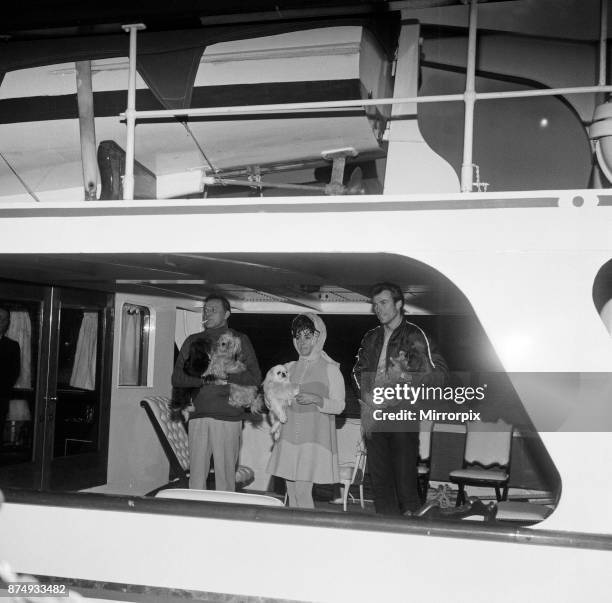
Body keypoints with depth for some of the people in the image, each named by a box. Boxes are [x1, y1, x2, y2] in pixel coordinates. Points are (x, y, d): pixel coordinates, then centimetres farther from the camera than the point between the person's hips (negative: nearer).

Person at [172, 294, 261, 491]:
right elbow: (176, 379, 8)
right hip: (198, 416, 3)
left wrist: (227, 376, -12)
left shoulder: (239, 340, 9)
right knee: (196, 477, 2)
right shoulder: (193, 341, 16)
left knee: (225, 475, -2)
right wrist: (205, 378, -8)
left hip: (228, 417, -2)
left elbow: (255, 377, 2)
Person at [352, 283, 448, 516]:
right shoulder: (371, 338, 17)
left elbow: (441, 374, -5)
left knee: (405, 477, -7)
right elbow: (358, 372, 23)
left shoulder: (415, 335, -1)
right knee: (379, 478, 8)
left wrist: (406, 376, -16)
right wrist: (366, 396, 4)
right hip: (373, 415, 5)